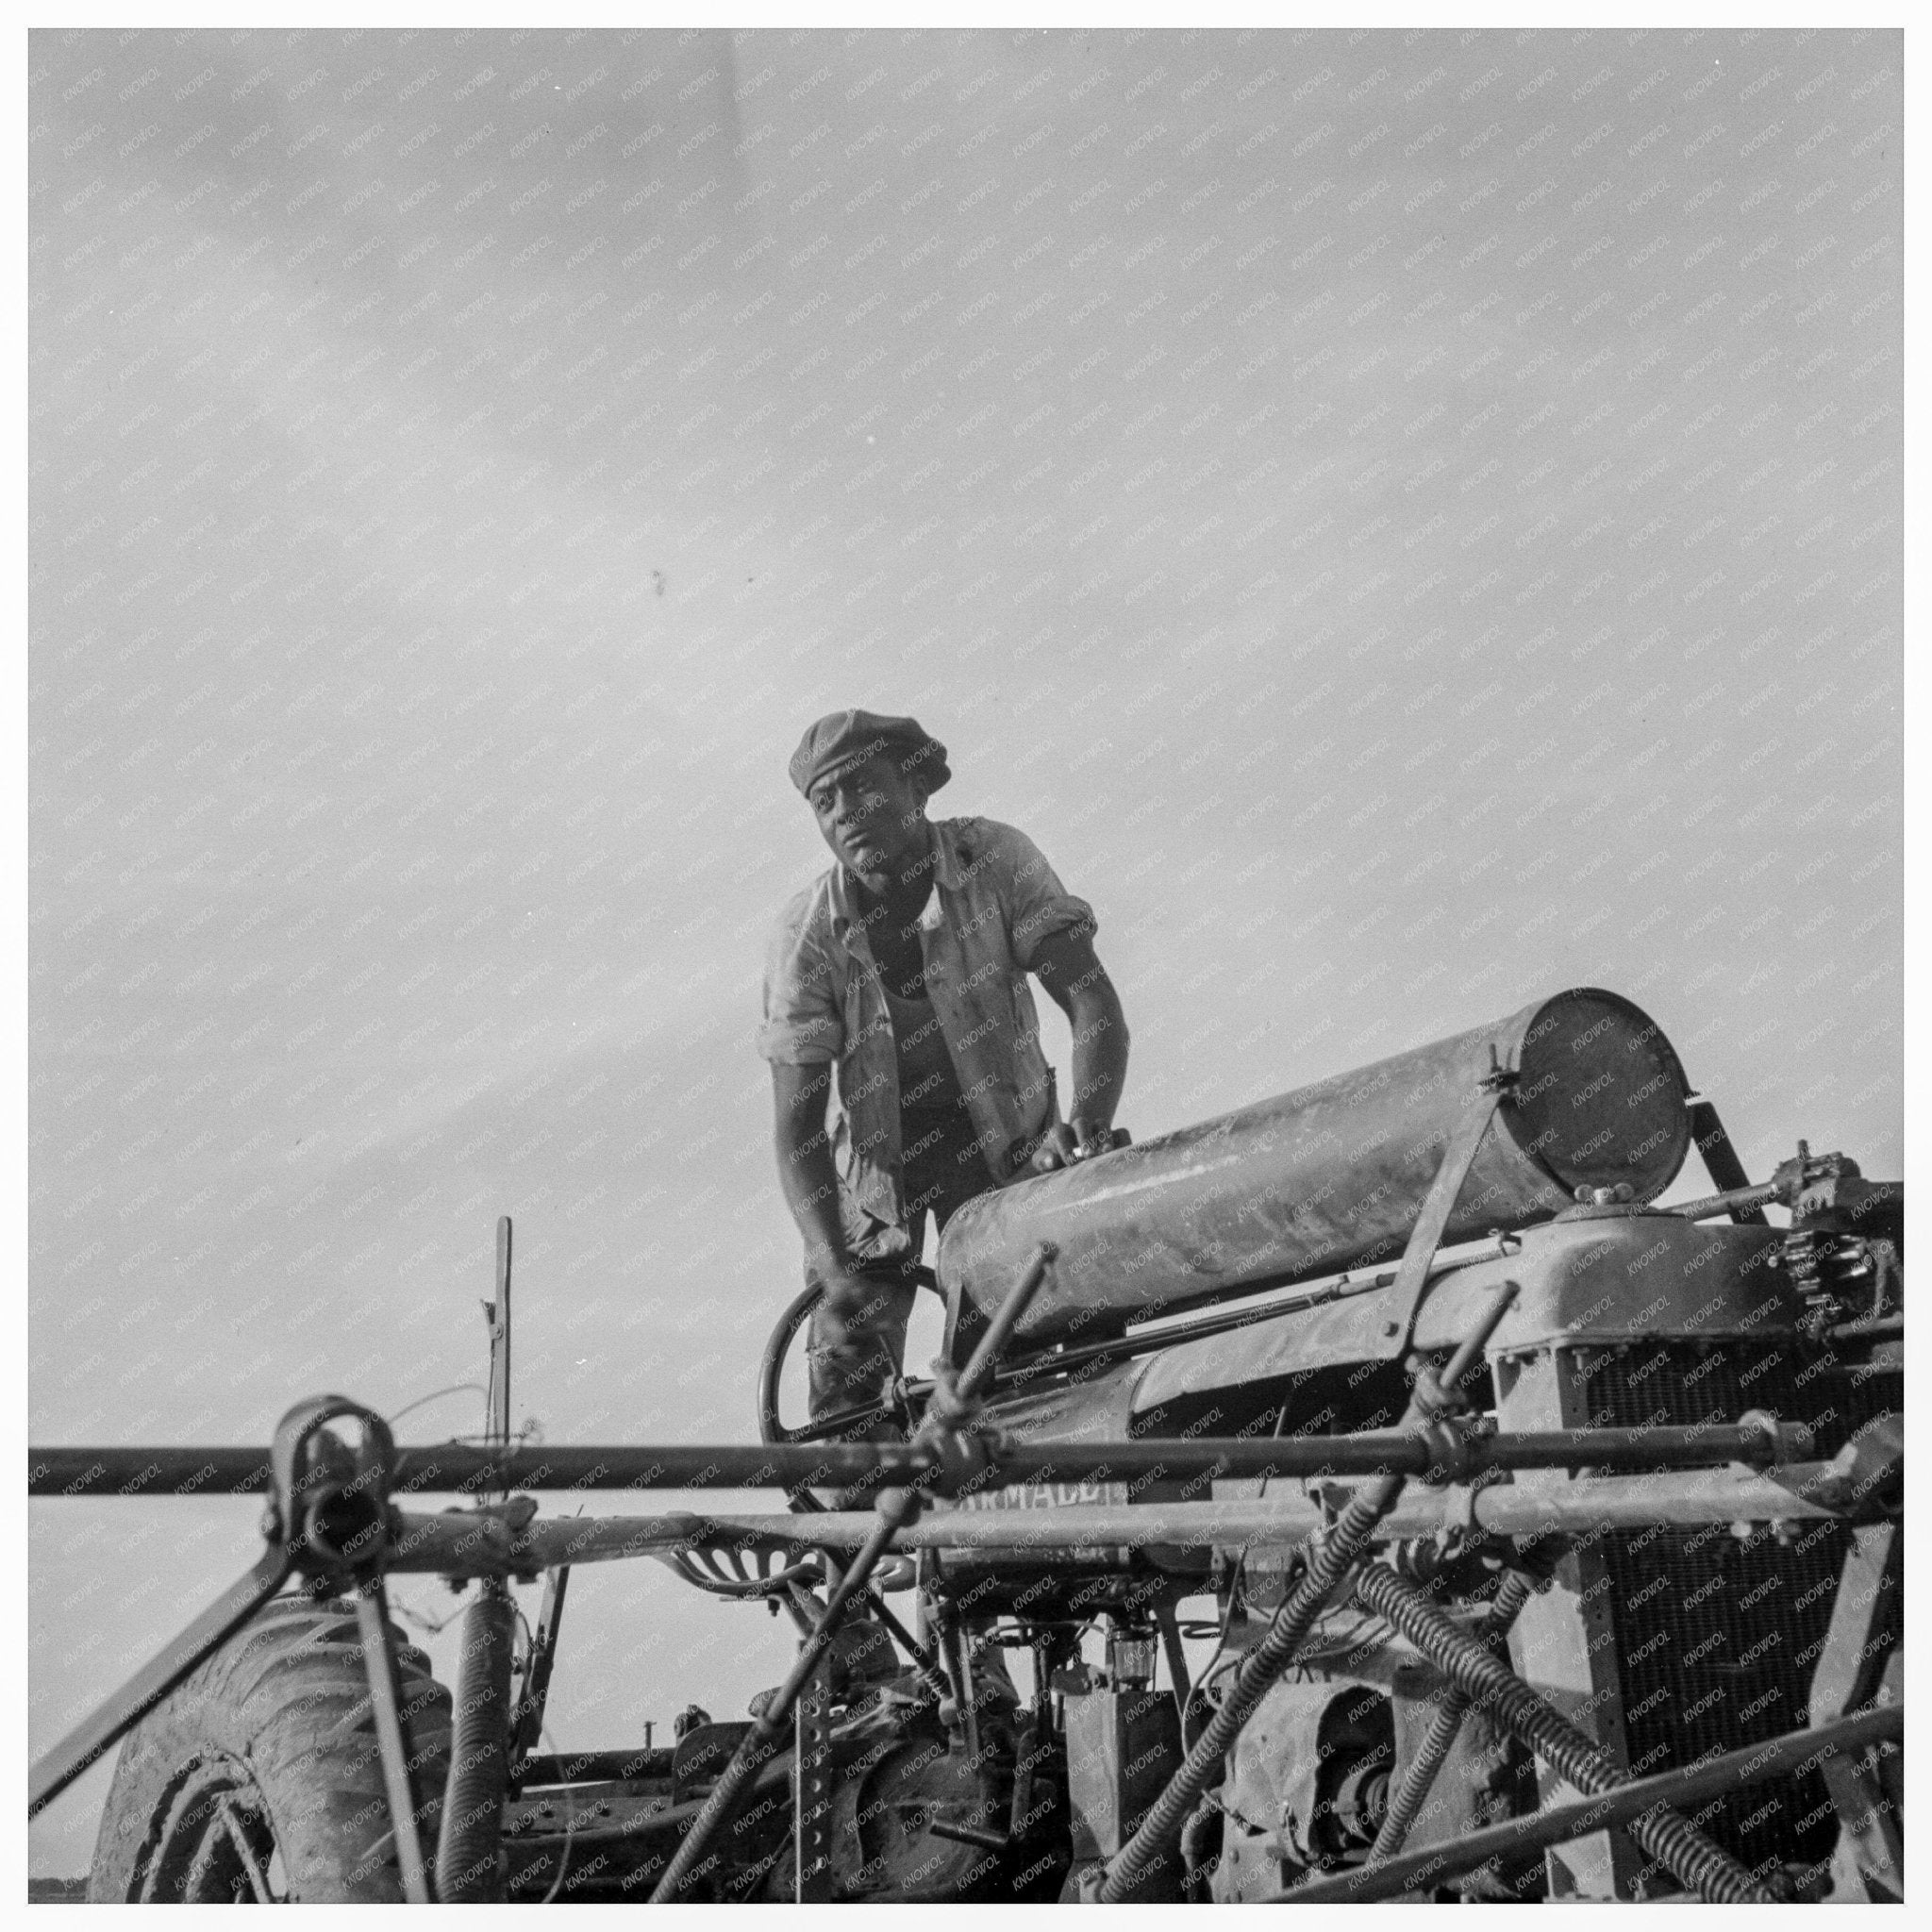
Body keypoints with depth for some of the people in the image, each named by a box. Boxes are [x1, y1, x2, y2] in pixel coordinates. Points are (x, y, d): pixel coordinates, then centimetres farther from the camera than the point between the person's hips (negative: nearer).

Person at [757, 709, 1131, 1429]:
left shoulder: (995, 859, -20)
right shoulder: (805, 934, -20)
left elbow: (1092, 1000, -23)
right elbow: (796, 1125, -22)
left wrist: (1087, 1128, -41)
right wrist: (831, 1264, -35)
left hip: (1006, 1142, 0)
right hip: (877, 1148, 0)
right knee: (844, 1392, -7)